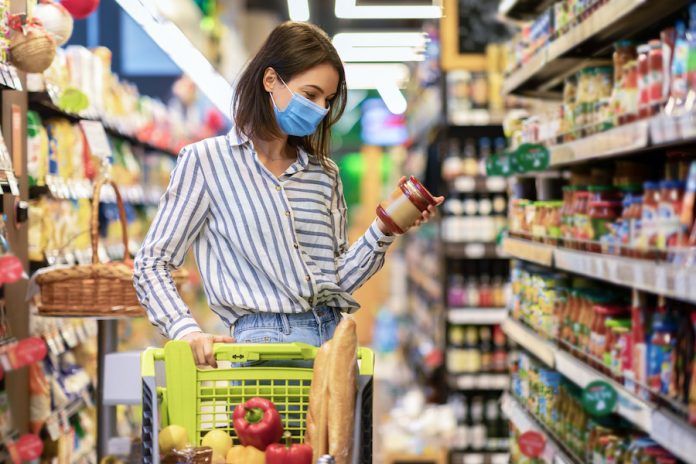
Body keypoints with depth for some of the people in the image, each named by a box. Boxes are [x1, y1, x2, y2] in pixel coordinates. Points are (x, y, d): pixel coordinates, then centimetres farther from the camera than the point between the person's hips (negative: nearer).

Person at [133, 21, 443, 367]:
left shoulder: (324, 173, 18)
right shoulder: (205, 160, 4)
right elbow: (151, 266, 3)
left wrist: (384, 229, 2)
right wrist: (187, 332, -13)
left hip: (336, 338, 5)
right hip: (265, 338, -5)